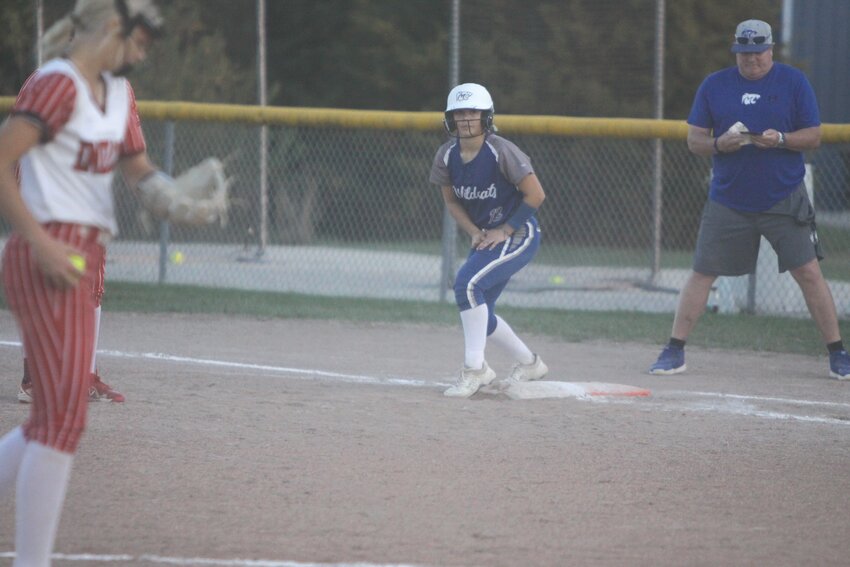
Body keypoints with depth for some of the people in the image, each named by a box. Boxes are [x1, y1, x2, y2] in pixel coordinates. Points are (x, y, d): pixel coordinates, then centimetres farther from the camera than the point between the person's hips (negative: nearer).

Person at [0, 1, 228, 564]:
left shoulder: (118, 94, 17)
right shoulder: (58, 85, -12)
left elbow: (139, 169, 19)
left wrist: (175, 196, -3)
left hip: (83, 262, 10)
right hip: (48, 261, -10)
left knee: (55, 415, 13)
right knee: (63, 417, -12)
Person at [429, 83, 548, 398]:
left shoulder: (501, 152, -20)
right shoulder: (447, 156, -3)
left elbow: (535, 195, -16)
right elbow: (451, 201, 10)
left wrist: (504, 231, -17)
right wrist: (474, 232, -5)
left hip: (518, 235, -7)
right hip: (485, 238, 7)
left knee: (467, 283, -25)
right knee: (477, 312, 8)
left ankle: (474, 370, -20)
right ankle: (528, 364, 30)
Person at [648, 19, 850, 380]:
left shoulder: (794, 82, 0)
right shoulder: (714, 86, 4)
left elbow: (813, 137, -1)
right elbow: (694, 140, 5)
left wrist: (781, 140, -20)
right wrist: (718, 144, -16)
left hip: (784, 200, -2)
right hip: (728, 200, 2)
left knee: (809, 273, -6)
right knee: (702, 273, 1)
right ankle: (674, 352, 8)